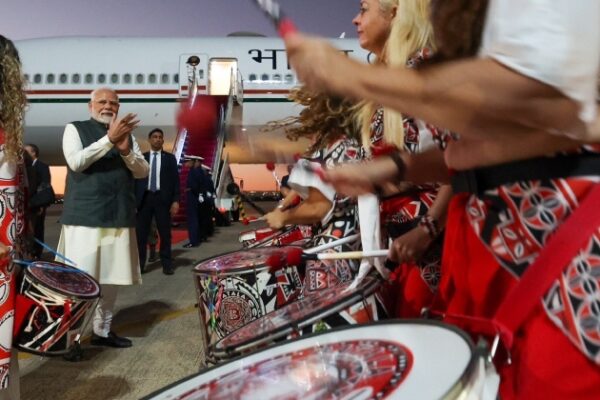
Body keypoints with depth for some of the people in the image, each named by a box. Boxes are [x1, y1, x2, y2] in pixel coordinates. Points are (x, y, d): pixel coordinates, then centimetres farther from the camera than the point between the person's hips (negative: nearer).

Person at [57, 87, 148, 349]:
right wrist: (109, 139, -19)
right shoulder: (75, 129, 4)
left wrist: (125, 150, -12)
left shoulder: (127, 134, 15)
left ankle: (102, 330, 22)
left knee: (111, 278, 9)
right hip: (84, 217, -4)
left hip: (119, 217, 5)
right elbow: (76, 162, -13)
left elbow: (142, 172, 8)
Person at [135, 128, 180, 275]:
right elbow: (135, 179, 7)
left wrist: (176, 201, -6)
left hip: (162, 198, 0)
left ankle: (167, 264, 11)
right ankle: (140, 264, 9)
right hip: (144, 198, 1)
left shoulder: (170, 158, 8)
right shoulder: (141, 157, 9)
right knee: (141, 233, 2)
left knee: (165, 233, 4)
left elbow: (175, 180, 4)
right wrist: (133, 200, -1)